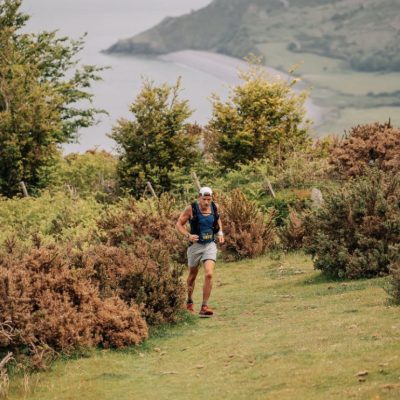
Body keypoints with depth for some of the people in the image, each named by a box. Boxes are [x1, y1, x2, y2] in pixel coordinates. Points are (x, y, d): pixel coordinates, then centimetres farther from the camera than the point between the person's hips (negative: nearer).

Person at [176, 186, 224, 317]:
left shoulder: (214, 207, -2)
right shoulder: (191, 209, -13)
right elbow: (179, 224, -7)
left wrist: (220, 233, 7)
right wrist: (188, 235, -23)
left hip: (210, 245, 1)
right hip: (195, 245, -1)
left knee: (209, 274, -17)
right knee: (192, 275, 16)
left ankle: (204, 307, -14)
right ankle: (189, 302, 39)